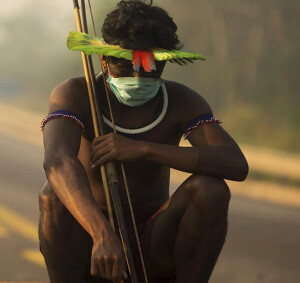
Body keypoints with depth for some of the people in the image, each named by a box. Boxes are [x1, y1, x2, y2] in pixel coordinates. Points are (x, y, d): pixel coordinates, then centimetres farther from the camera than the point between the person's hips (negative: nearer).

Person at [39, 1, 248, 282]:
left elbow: (236, 165, -23)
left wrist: (143, 149, -31)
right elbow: (58, 162, -34)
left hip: (155, 243, 2)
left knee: (211, 188, -25)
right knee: (53, 195, -32)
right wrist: (102, 234, -52)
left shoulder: (182, 101, -7)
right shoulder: (74, 95, -13)